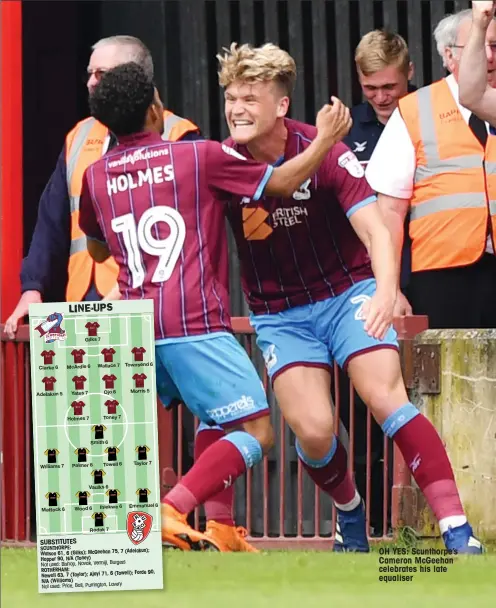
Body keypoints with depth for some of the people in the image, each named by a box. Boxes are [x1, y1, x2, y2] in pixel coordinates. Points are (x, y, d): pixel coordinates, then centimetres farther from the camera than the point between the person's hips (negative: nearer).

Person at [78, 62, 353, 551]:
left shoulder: (96, 176, 13)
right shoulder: (200, 157, 0)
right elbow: (280, 183, 6)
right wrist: (325, 140, 20)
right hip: (194, 323, -6)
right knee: (255, 432, -4)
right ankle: (171, 512, -21)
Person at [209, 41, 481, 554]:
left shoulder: (325, 152, -15)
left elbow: (375, 229, -20)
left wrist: (385, 292, -38)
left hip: (348, 293, -2)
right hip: (279, 314, 2)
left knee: (386, 398, -20)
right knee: (312, 429, -14)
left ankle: (456, 528, -19)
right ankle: (349, 512, 18)